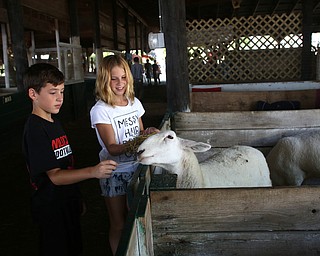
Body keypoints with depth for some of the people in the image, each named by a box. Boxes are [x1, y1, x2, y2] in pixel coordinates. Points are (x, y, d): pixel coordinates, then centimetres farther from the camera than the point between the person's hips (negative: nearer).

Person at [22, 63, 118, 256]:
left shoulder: (55, 123, 9)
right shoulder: (35, 129, -20)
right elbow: (55, 176, -25)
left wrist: (78, 198, 16)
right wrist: (93, 172, -38)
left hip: (69, 202, 9)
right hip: (51, 209, -9)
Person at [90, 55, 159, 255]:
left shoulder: (134, 102, 3)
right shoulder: (100, 110, -15)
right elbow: (112, 148, -18)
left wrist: (148, 133, -9)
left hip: (136, 167, 5)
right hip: (115, 173, -5)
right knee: (119, 225, 9)